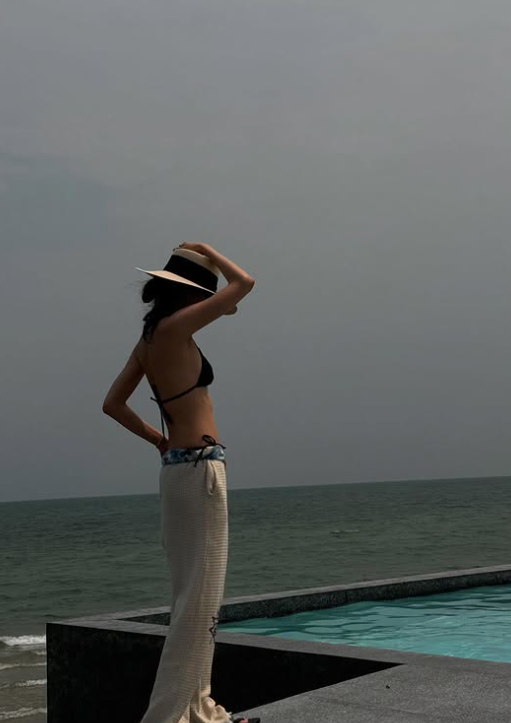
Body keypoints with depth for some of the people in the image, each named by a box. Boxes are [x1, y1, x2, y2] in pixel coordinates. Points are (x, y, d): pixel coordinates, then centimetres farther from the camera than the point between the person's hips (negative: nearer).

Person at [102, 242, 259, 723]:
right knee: (198, 598, -6)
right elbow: (244, 283, -7)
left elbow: (112, 404, 17)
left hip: (177, 466, 9)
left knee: (193, 596, 13)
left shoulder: (148, 340, 12)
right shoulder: (173, 328, -11)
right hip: (200, 467, -9)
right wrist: (209, 254, 8)